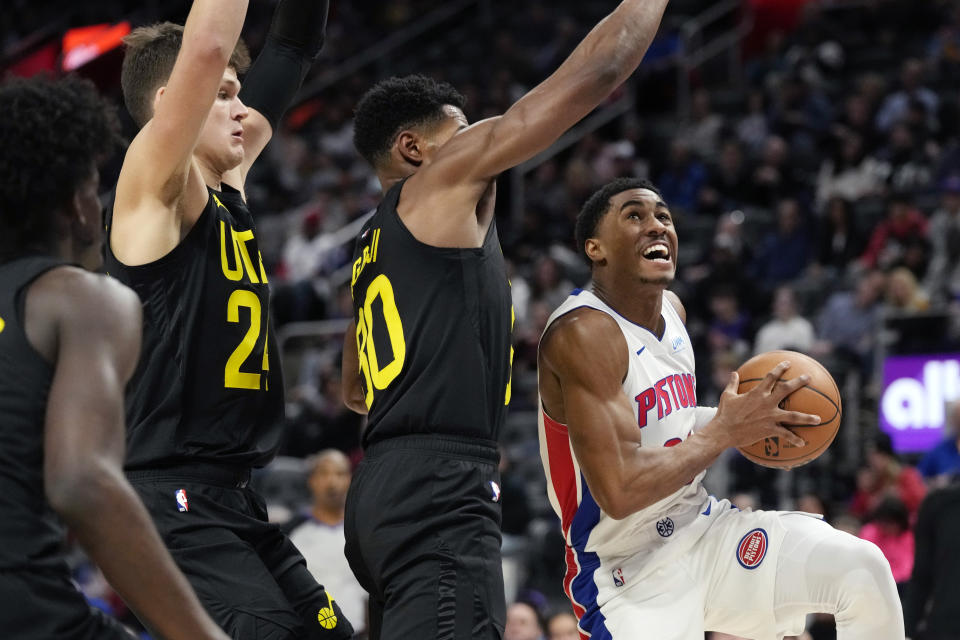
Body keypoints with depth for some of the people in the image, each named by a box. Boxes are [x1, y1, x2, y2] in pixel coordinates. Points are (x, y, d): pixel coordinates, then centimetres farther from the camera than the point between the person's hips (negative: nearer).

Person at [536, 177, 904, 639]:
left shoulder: (671, 308, 6)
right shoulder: (584, 332, -21)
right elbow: (620, 490, -30)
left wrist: (747, 417, 6)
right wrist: (726, 431, -19)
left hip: (702, 528, 8)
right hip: (630, 573, -7)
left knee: (863, 569, -11)